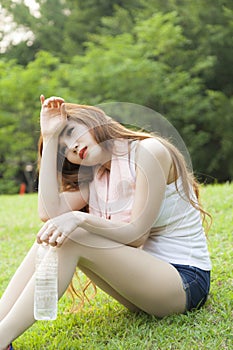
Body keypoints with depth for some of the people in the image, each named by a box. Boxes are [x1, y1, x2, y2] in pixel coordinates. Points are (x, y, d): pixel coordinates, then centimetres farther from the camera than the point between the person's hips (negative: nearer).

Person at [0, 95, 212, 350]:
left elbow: (136, 234, -15)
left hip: (186, 282, -7)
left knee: (71, 238, -24)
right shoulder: (95, 177, 10)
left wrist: (80, 218, -29)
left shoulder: (149, 151, -11)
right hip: (147, 274, 7)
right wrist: (50, 137, -5)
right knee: (53, 235, -11)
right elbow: (49, 212, -9)